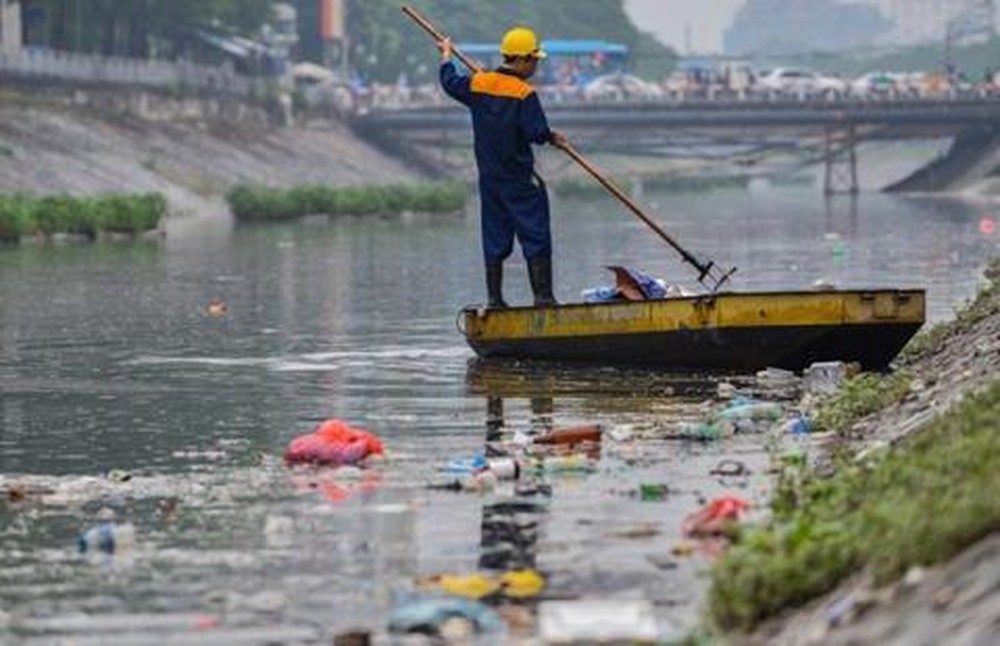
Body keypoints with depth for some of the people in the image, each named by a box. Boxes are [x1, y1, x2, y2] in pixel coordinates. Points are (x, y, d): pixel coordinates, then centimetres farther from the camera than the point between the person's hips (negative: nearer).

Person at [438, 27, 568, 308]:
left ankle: (494, 298, 12)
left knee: (495, 240, 12)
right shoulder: (524, 94, -16)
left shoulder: (477, 84, 2)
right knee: (536, 238, -2)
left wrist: (447, 55, 39)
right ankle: (543, 296, -7)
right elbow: (537, 132, -21)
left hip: (489, 176, 6)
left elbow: (450, 82, 21)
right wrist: (553, 138, 1)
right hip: (520, 179, -6)